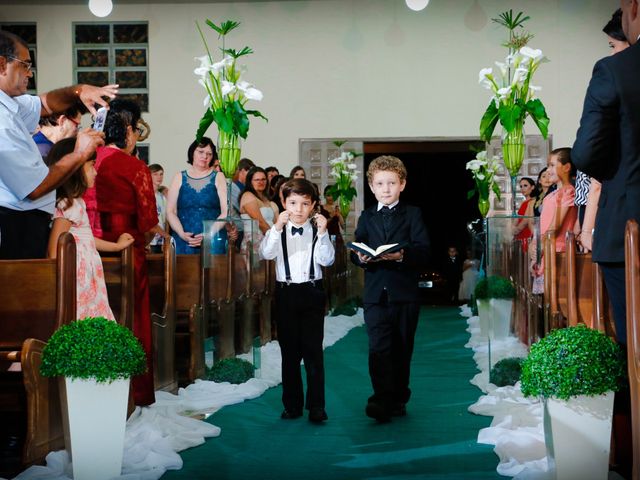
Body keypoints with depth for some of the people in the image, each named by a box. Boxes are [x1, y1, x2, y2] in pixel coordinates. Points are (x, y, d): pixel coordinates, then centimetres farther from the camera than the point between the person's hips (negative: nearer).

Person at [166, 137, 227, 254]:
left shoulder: (218, 177, 6)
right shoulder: (179, 178, 10)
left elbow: (226, 212, -2)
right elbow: (170, 212, 5)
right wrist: (182, 234, -11)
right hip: (184, 242, 1)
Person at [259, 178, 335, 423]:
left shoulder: (317, 231, 4)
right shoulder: (277, 231, 3)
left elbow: (327, 260, -8)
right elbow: (265, 253, -14)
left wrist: (322, 232, -19)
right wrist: (278, 227, -25)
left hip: (312, 292, -1)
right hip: (286, 292, 1)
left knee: (313, 350, -2)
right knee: (289, 351, 7)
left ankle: (316, 406, 3)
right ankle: (292, 405, 17)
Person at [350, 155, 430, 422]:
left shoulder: (413, 214, 5)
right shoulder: (366, 217, 14)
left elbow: (423, 252, -6)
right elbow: (355, 251, 8)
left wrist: (402, 255, -24)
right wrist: (361, 257, -15)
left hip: (405, 293, -1)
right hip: (376, 294, 1)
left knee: (402, 350, 7)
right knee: (378, 348, -11)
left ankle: (398, 399, 19)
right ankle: (382, 400, -13)